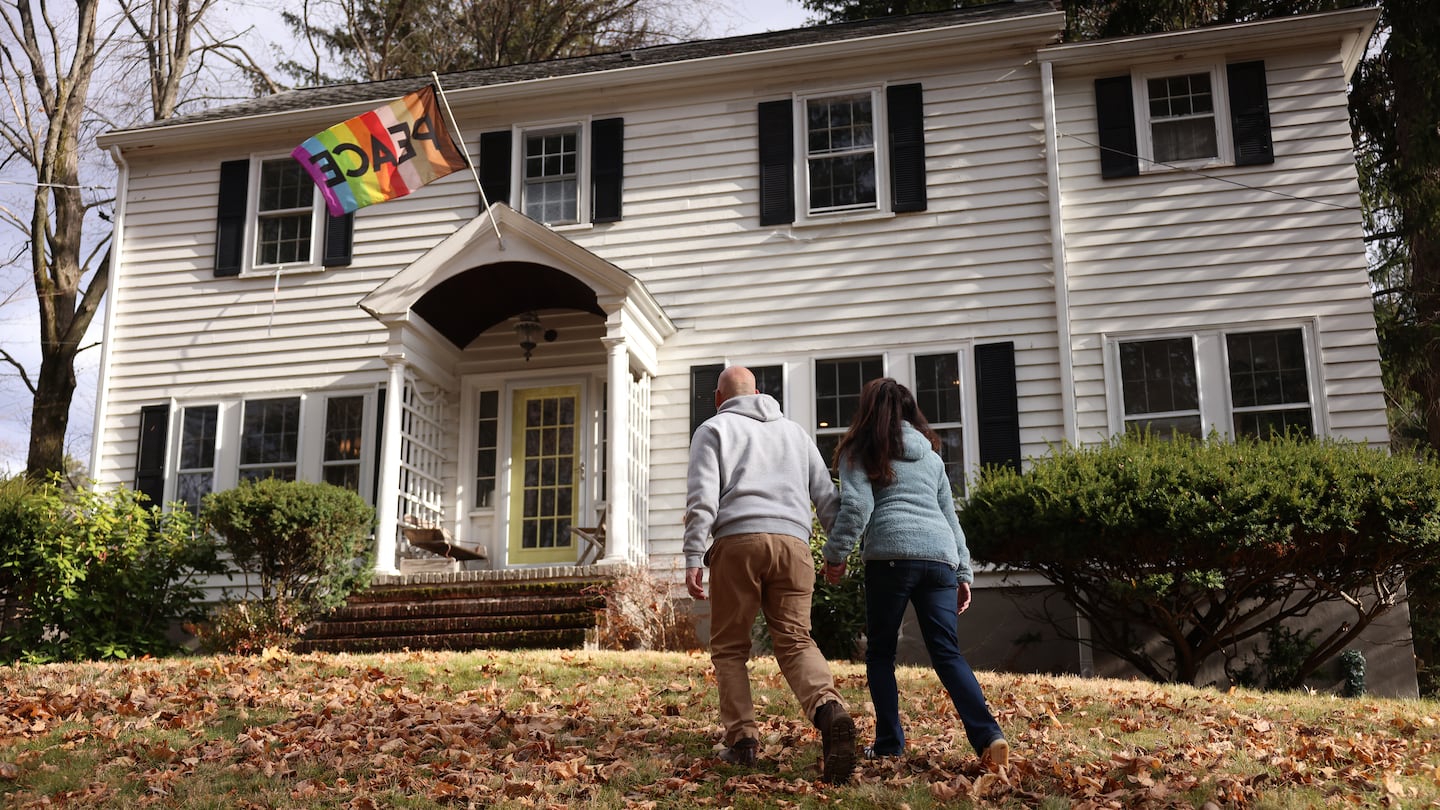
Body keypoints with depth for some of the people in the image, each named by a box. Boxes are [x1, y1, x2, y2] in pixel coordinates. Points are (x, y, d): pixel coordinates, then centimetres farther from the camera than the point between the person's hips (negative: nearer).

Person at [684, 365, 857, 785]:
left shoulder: (714, 429, 13)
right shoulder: (794, 431, 26)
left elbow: (702, 498, -1)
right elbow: (827, 498, 20)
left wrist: (693, 558, -5)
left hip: (737, 543, -3)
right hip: (793, 543, 3)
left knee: (729, 647, 8)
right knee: (796, 641, 1)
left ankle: (742, 738, 0)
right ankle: (828, 707, -26)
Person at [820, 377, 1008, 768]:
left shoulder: (861, 452, 10)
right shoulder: (930, 455, 26)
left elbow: (856, 506, -5)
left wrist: (835, 555, 2)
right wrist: (963, 572, 26)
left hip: (891, 555, -4)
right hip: (940, 556, 4)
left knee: (880, 652, 9)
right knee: (947, 653, 2)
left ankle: (889, 743, 6)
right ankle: (988, 735, -14)